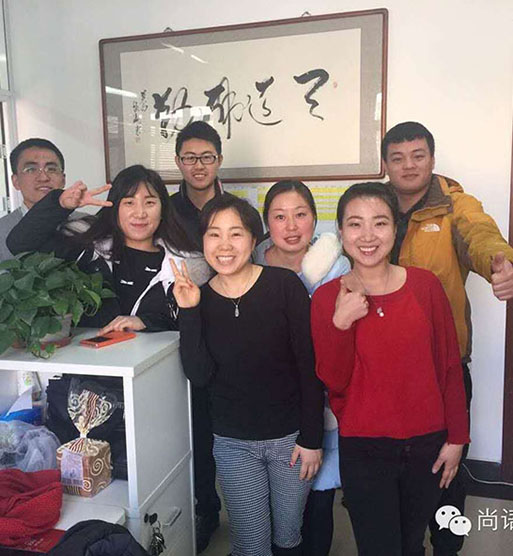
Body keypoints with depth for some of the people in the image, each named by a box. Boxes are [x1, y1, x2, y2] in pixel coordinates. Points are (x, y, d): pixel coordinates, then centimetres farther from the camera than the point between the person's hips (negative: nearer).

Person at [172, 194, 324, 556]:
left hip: (290, 437, -1)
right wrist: (189, 313, -20)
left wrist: (312, 438, -9)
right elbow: (199, 375, -12)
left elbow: (309, 366, -10)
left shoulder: (284, 285, -12)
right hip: (233, 444, 2)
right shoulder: (198, 298, -4)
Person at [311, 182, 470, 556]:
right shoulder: (327, 298, -7)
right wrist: (339, 323, -23)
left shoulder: (425, 285, -6)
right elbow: (334, 382, -9)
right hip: (364, 450, -1)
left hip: (427, 445, 2)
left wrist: (456, 438, 2)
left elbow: (450, 365, 1)